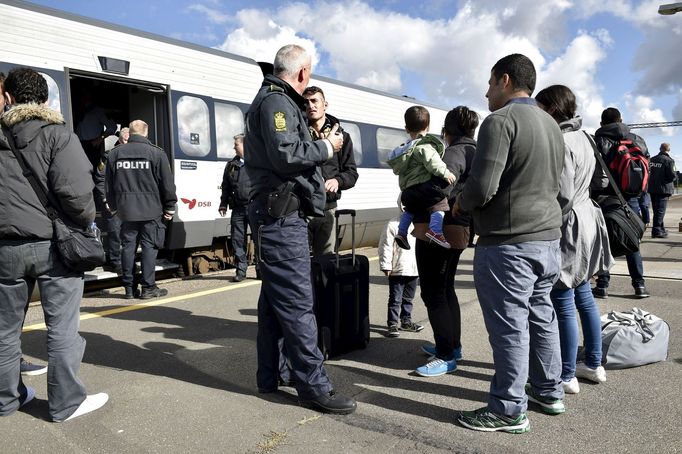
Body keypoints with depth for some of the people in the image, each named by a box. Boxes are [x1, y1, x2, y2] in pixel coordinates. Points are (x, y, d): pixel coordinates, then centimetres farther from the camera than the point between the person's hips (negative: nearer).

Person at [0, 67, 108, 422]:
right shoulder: (56, 134, -7)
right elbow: (74, 190, -18)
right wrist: (86, 221, -1)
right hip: (52, 244, -5)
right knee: (62, 328, 3)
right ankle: (66, 402, 11)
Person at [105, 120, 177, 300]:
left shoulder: (114, 154, 8)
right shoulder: (156, 153, -4)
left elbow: (109, 185, 13)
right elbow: (167, 184, -5)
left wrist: (114, 207, 21)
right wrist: (169, 208, 3)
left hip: (126, 210, 4)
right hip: (151, 210, -3)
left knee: (128, 246, 8)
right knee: (149, 246, 0)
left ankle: (129, 287, 13)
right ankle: (148, 287, 2)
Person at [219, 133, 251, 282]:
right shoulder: (231, 165, 14)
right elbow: (225, 187, 17)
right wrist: (223, 204, 13)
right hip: (238, 208, 5)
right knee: (237, 240, 5)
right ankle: (241, 270, 14)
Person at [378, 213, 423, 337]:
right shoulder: (393, 225, -10)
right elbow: (385, 247, -10)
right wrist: (386, 266, -13)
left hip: (414, 270, 6)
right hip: (397, 271, -6)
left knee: (409, 299, 17)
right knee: (395, 299, -2)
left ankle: (406, 321, 30)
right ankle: (392, 324, 6)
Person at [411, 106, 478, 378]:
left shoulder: (455, 152, -14)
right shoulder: (476, 153, 16)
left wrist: (422, 216, -25)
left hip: (437, 232, -10)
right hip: (458, 232, 10)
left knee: (433, 293, -3)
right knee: (446, 289, 20)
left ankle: (446, 357, 3)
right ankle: (453, 345, 32)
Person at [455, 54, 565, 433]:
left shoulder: (501, 120, -13)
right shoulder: (551, 123, 15)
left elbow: (482, 186, -21)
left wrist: (461, 204, -1)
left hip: (509, 244, -9)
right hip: (549, 238, 9)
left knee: (509, 326, -1)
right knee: (542, 316, 18)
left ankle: (509, 410, 10)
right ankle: (549, 392, 32)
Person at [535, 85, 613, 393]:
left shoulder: (560, 143, -18)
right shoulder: (581, 137, 13)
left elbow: (562, 197, -22)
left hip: (567, 229, -10)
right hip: (586, 221, 10)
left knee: (563, 305, -2)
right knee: (584, 296, 18)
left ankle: (567, 376, 9)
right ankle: (593, 365, 30)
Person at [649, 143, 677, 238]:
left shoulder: (652, 159, 6)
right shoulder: (669, 160, -12)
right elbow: (672, 176, -15)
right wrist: (676, 174, 5)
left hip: (652, 188, 6)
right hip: (663, 189, -6)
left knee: (657, 210, 15)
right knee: (660, 210, -4)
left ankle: (661, 230, 26)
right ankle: (656, 231, -7)